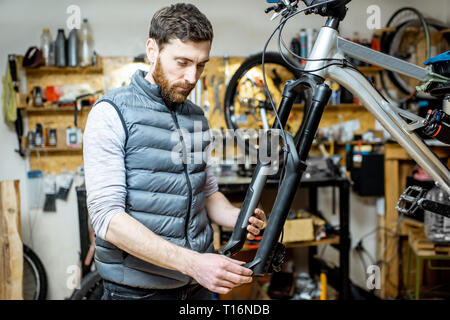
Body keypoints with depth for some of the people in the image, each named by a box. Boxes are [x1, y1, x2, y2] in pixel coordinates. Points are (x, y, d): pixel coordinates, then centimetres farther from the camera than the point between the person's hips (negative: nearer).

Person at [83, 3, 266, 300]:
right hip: (139, 288, -5)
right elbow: (108, 218, -20)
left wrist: (238, 217, -8)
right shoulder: (113, 112, -12)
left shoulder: (197, 118, 7)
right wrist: (192, 262, -28)